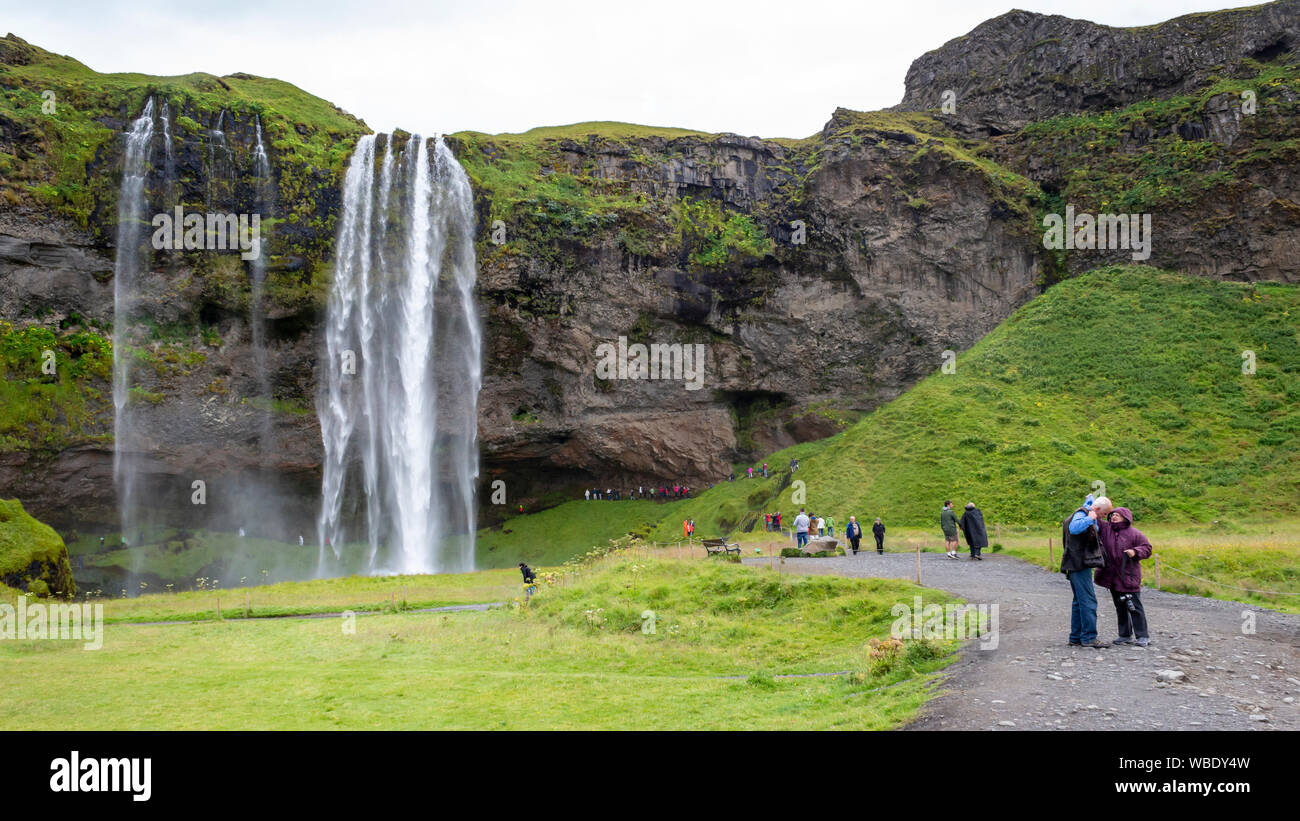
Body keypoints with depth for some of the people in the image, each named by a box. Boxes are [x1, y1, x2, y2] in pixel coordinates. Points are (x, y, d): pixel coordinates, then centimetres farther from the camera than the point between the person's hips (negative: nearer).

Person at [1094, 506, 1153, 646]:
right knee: (1120, 607, 13)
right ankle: (1125, 635, 23)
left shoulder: (1134, 533, -4)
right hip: (1112, 576, 5)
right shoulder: (1105, 528, 5)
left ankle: (1143, 636, 3)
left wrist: (1135, 552, -19)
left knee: (1134, 606, -3)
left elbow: (1147, 548, -1)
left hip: (1128, 576, -5)